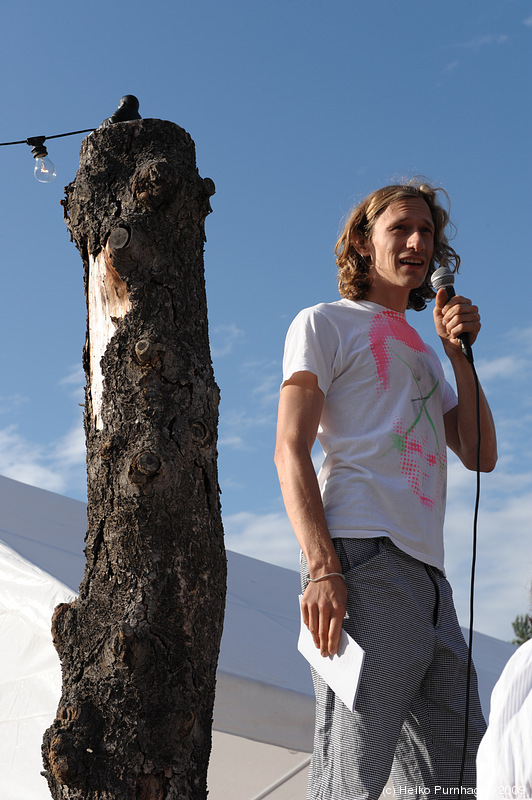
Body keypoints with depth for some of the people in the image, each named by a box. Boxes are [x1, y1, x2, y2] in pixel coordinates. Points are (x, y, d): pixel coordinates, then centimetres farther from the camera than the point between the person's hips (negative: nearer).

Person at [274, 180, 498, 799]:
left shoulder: (424, 354, 30)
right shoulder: (325, 323, 10)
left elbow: (481, 456, 21)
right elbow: (290, 452, -2)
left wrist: (459, 353, 11)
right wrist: (321, 569, -16)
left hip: (429, 575, 7)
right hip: (363, 562, -7)